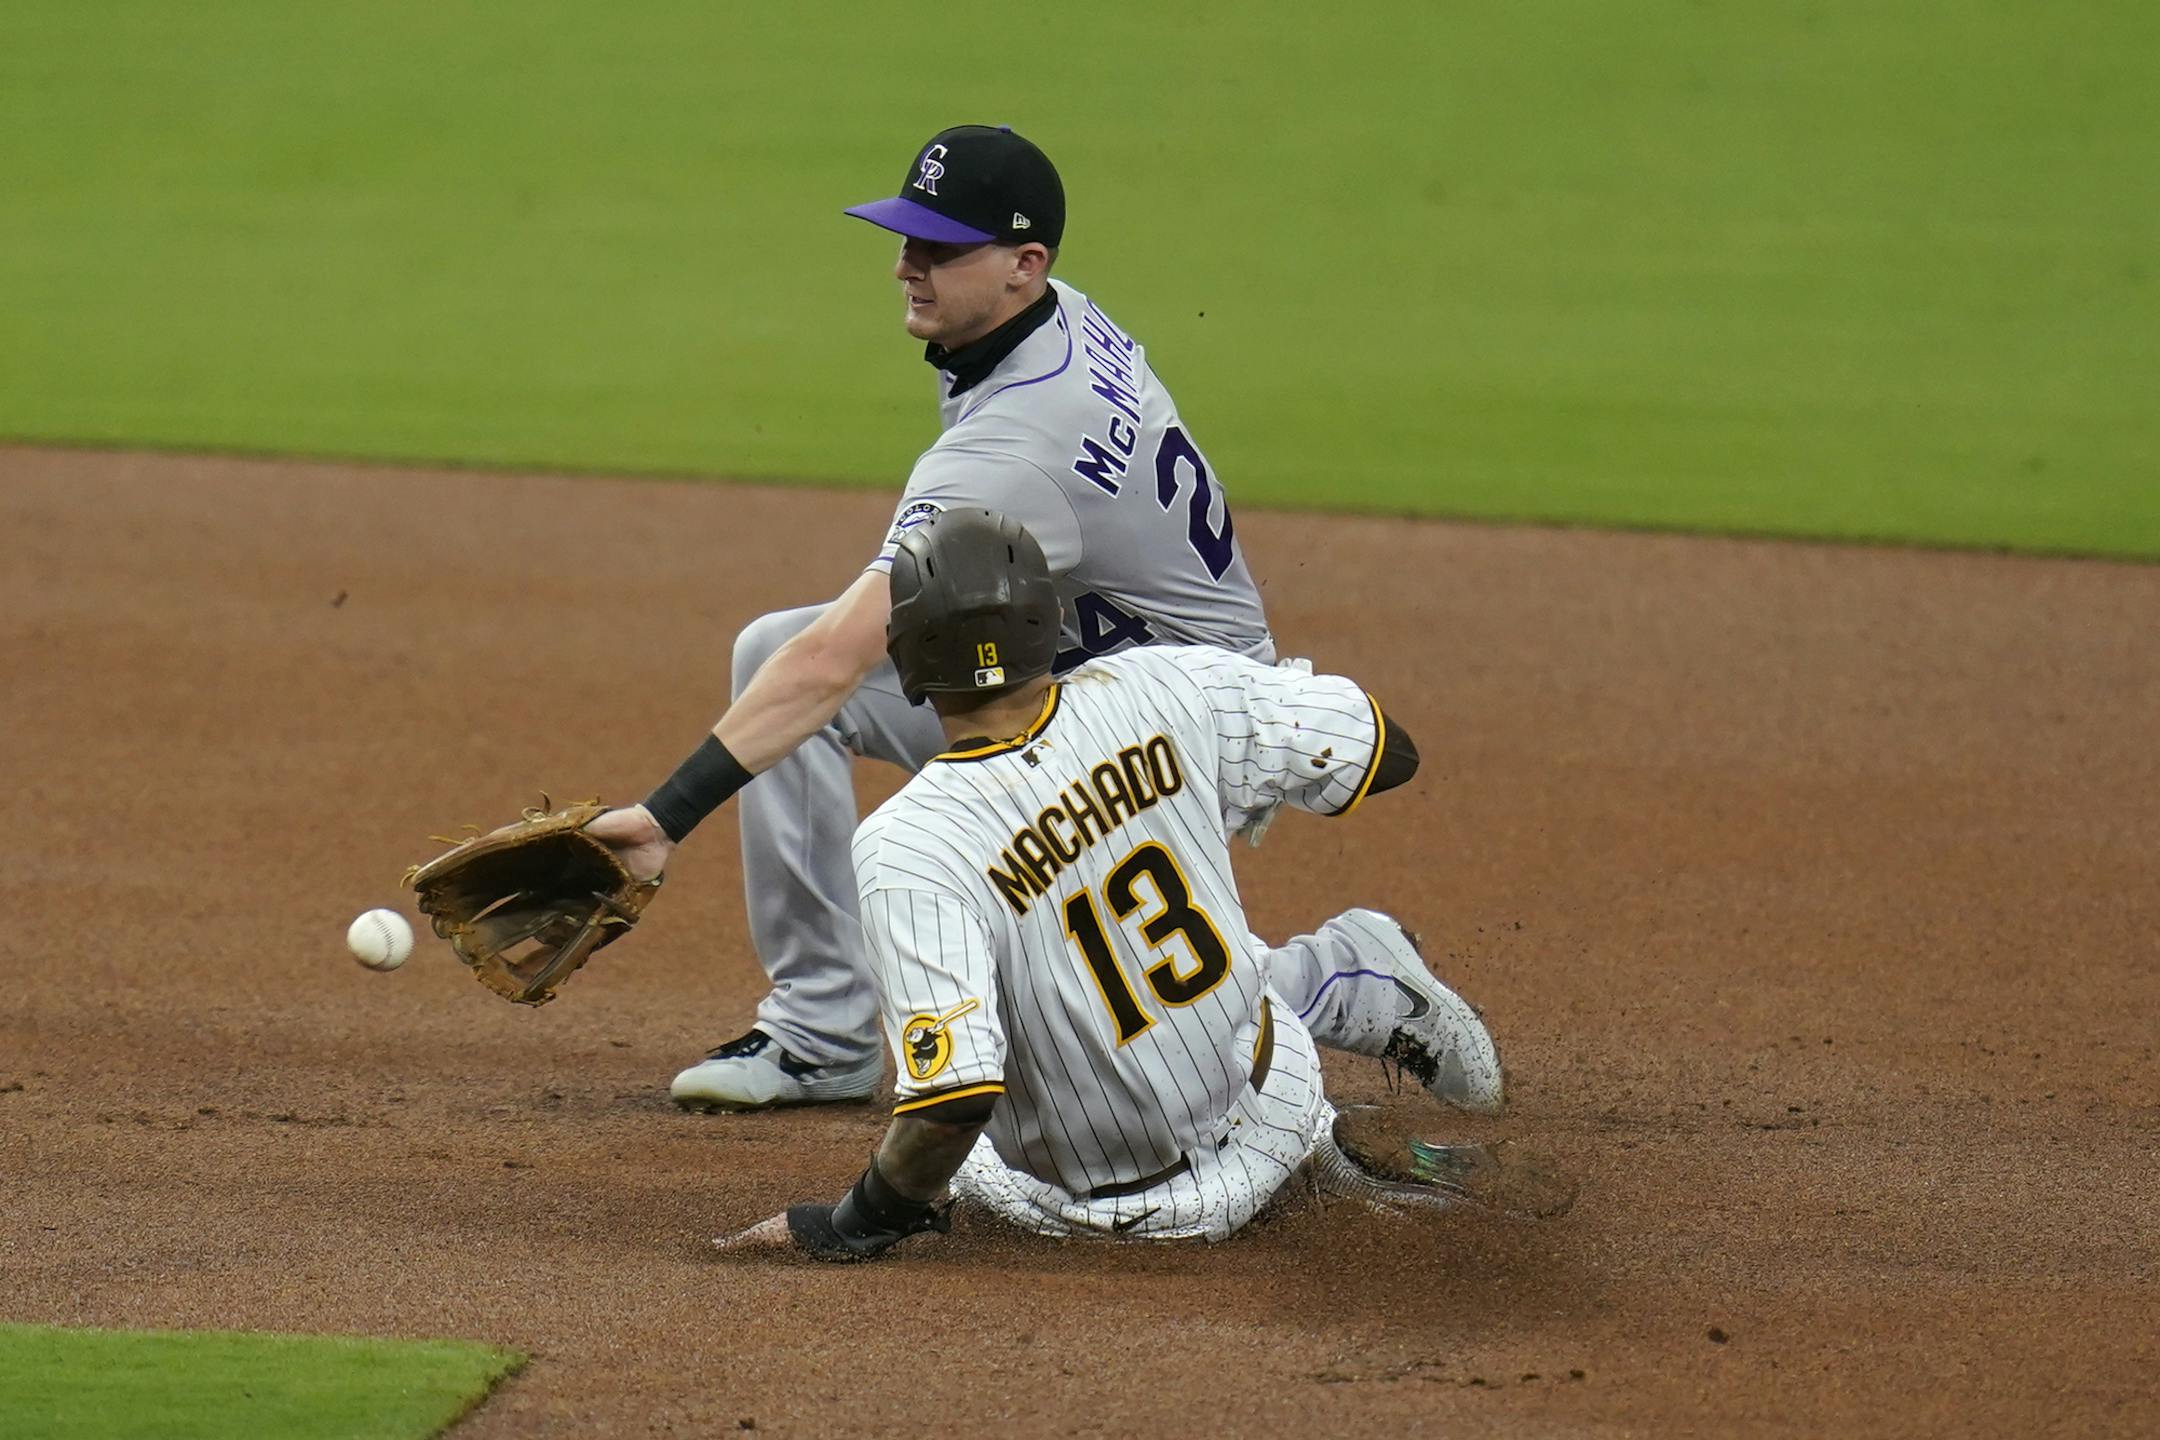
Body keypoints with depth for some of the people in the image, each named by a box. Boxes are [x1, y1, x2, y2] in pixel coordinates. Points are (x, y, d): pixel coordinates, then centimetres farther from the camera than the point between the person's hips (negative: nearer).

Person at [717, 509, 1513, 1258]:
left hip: (1110, 1208, -4)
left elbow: (953, 1102, -33)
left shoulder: (906, 846, -29)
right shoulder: (1163, 687, -17)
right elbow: (1387, 750, -2)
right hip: (1272, 1117, 4)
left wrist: (854, 1225, -17)